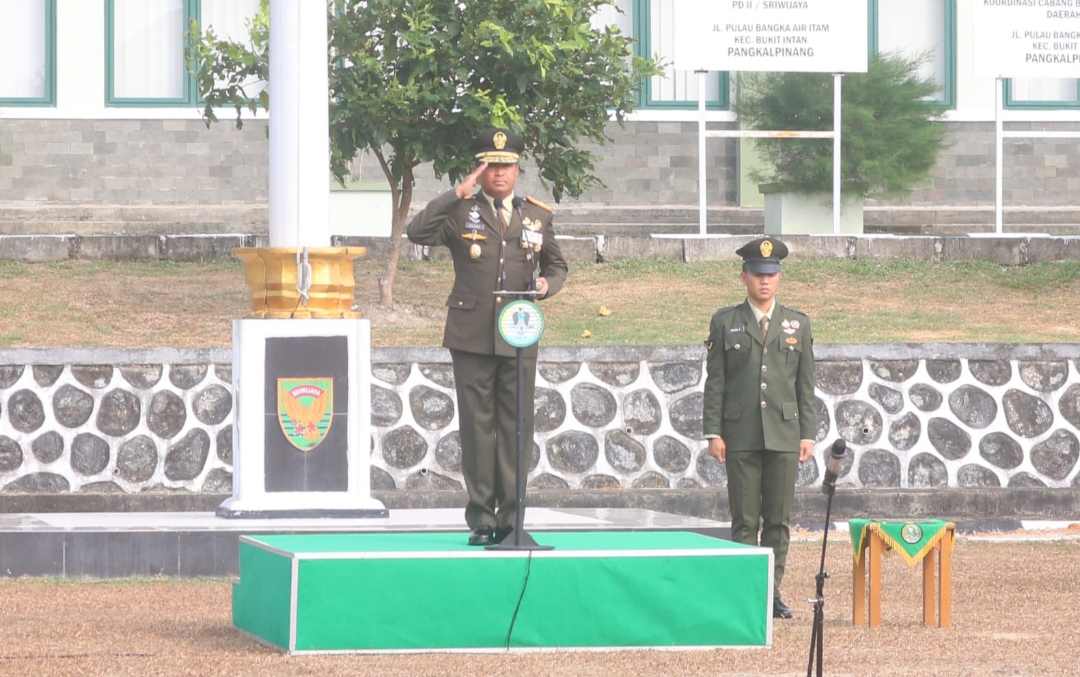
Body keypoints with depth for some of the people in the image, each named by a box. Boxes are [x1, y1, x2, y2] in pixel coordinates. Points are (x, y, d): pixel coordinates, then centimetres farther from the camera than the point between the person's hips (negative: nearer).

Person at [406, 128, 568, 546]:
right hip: (472, 337, -2)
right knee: (478, 426, -1)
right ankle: (481, 518, 2)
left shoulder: (537, 216, 13)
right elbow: (417, 232, -13)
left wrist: (547, 285, 0)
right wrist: (459, 193, -15)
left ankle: (511, 518, 4)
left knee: (516, 427, 0)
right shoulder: (462, 213, 4)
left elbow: (556, 265, 24)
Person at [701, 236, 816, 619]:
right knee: (744, 521, -1)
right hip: (740, 436, -1)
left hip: (784, 436, 1)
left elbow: (806, 384, 10)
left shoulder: (798, 324, 10)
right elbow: (715, 382, 3)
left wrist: (808, 434, 3)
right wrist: (713, 432, -4)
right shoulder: (725, 322, 6)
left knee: (778, 519, 2)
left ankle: (772, 592, 8)